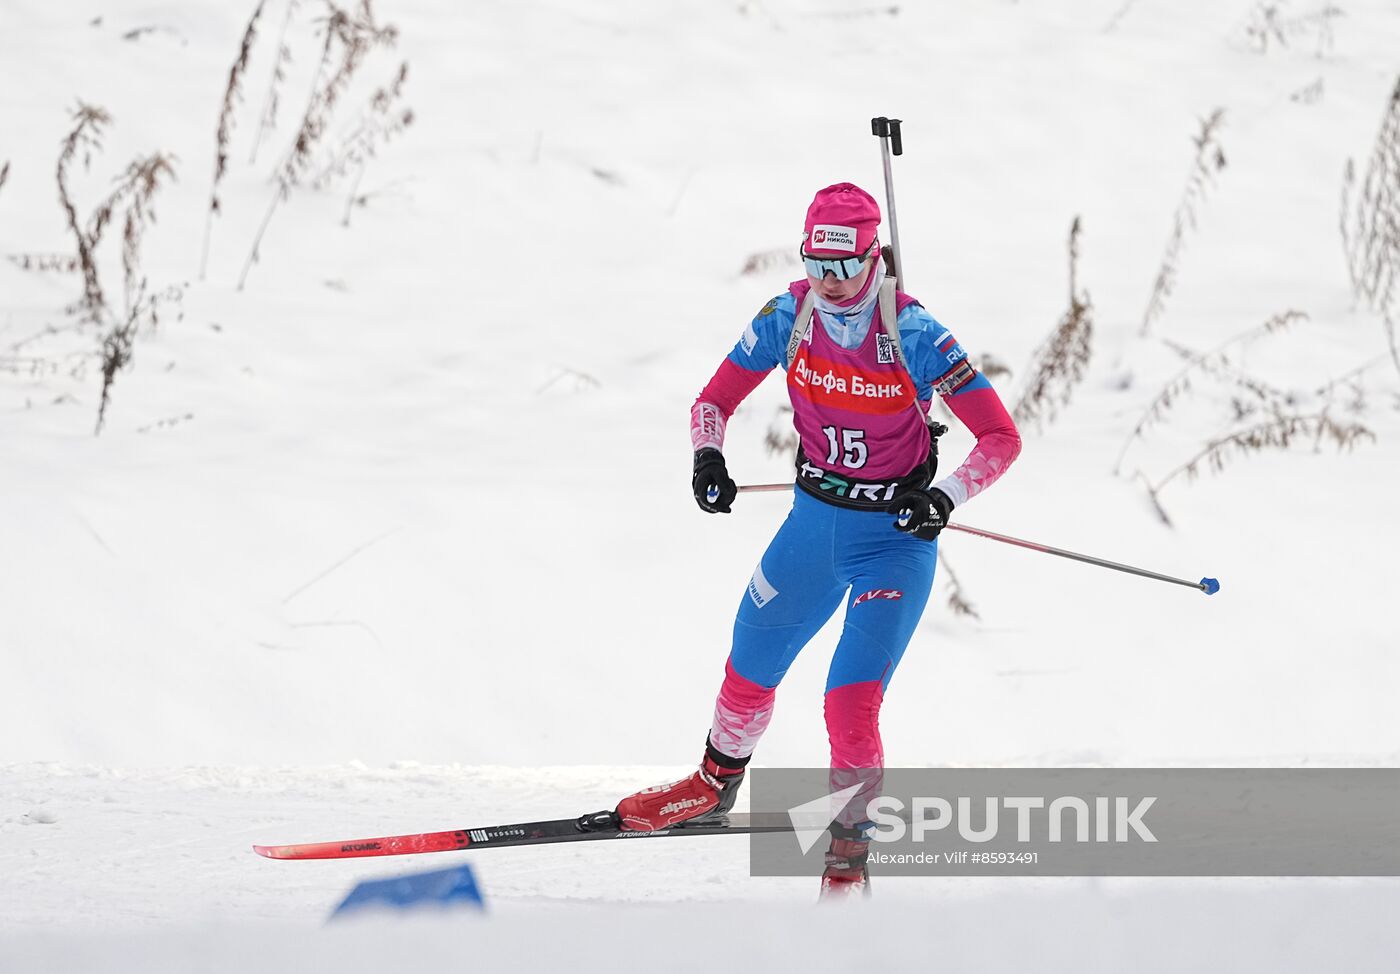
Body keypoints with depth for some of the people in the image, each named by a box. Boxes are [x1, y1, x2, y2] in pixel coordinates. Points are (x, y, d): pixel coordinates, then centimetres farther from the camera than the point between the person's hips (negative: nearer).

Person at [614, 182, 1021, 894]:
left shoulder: (913, 335, -21)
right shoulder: (787, 318, -9)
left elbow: (1001, 437, -20)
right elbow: (715, 399, 2)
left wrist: (946, 498, -34)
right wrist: (708, 458, -18)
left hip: (894, 535, -5)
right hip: (813, 520, 5)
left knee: (851, 702, -17)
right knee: (749, 671, 17)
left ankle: (850, 848, 1)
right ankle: (716, 784, 47)